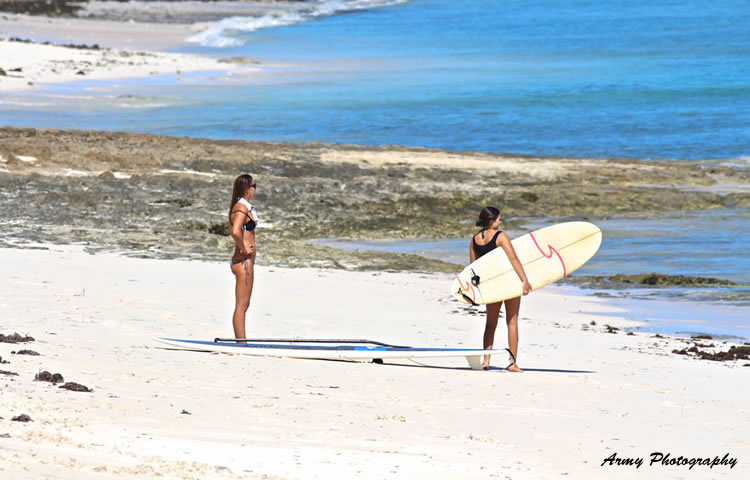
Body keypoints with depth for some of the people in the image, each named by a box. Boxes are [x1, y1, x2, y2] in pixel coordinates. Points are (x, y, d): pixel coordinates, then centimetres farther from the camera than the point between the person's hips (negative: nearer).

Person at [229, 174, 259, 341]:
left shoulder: (245, 207, 16)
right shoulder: (241, 208, -15)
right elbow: (235, 232, -32)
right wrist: (244, 249, -18)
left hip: (246, 262, 10)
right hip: (243, 261, -10)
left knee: (244, 305, 13)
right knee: (241, 306, -8)